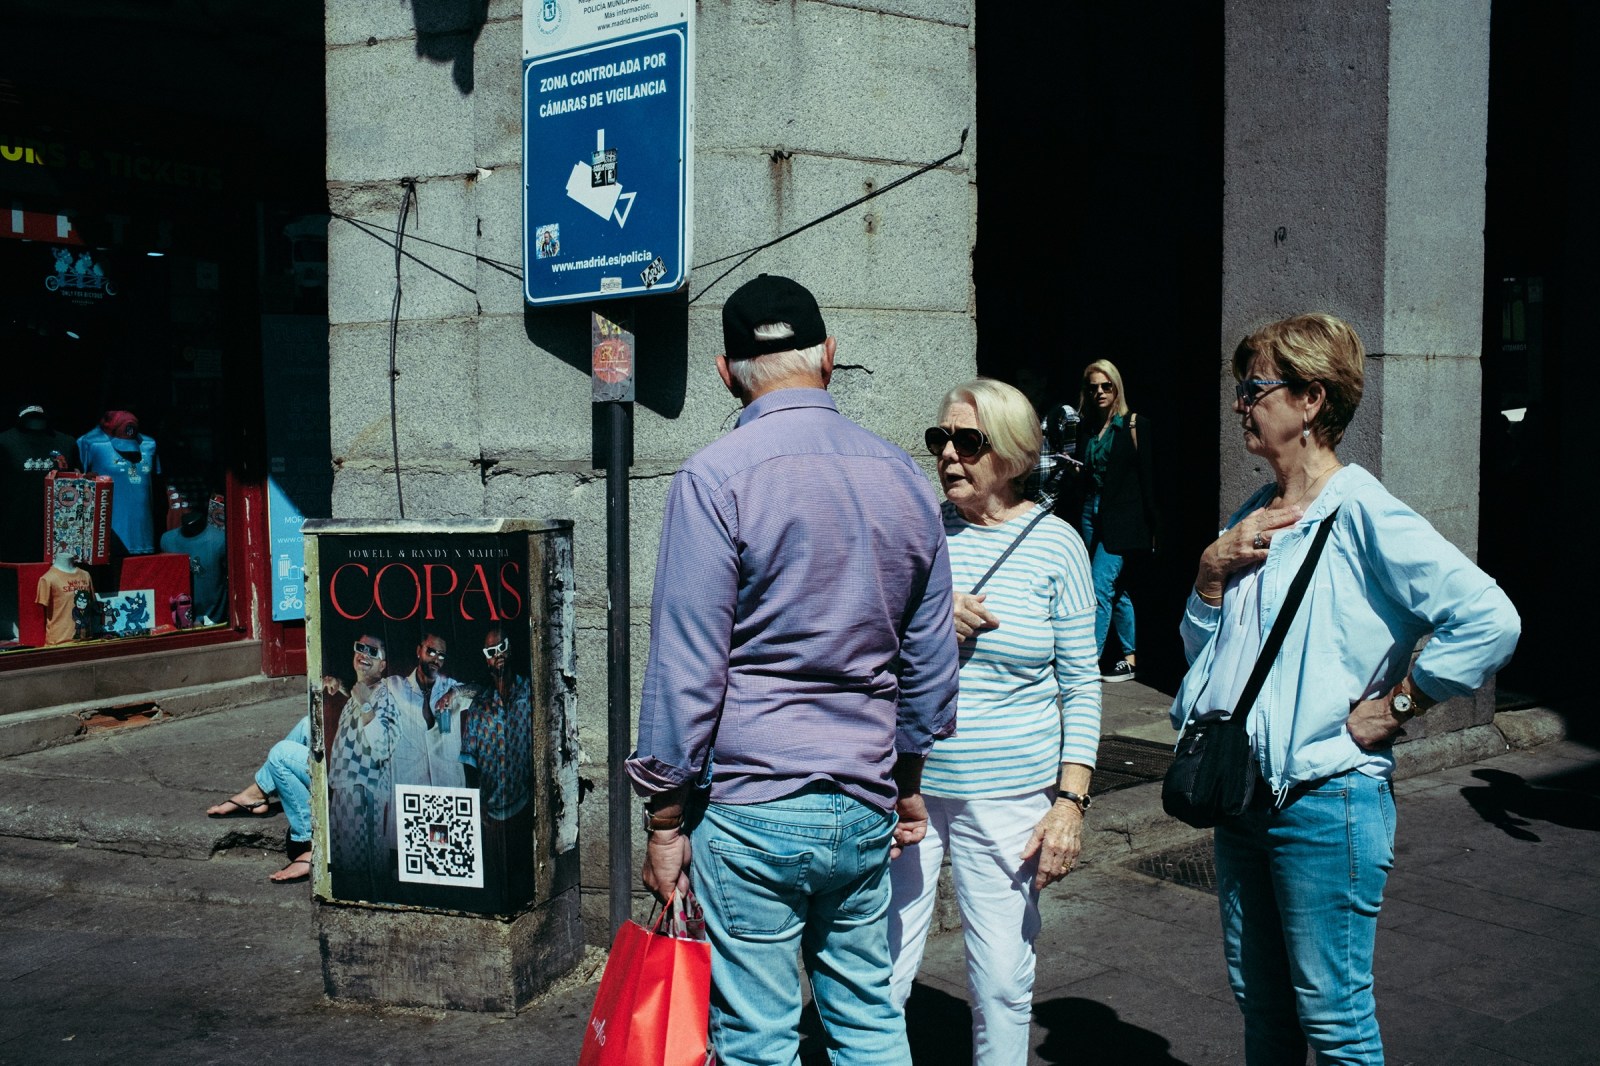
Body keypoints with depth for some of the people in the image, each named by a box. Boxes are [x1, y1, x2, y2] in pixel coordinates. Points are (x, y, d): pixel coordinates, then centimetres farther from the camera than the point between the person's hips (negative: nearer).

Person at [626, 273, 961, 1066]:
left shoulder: (716, 479, -11)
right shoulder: (903, 477, 7)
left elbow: (686, 669, -13)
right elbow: (930, 658, 14)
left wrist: (665, 821, -4)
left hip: (752, 811, -5)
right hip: (866, 808, 6)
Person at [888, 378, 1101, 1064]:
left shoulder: (1054, 543, -1)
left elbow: (1081, 684, 1)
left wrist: (1071, 801, -6)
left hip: (1009, 798, -1)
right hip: (904, 787, 1)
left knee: (1004, 987, 7)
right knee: (880, 978, 5)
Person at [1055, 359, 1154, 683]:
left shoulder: (1133, 426, -4)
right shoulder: (1085, 429, 12)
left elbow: (1145, 477, -5)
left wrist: (1151, 527, -7)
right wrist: (1075, 472, -2)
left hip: (1120, 518, -6)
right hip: (1089, 512, 6)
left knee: (1100, 587, -11)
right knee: (1116, 590, 12)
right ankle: (1130, 659, 20)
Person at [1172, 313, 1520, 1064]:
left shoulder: (1361, 512, -14)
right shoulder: (1252, 517, 11)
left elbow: (1489, 619, -23)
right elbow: (1201, 647, 14)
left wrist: (1396, 705, -15)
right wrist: (1213, 569, -2)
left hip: (1324, 797, -8)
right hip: (1239, 789, 8)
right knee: (1258, 997, 18)